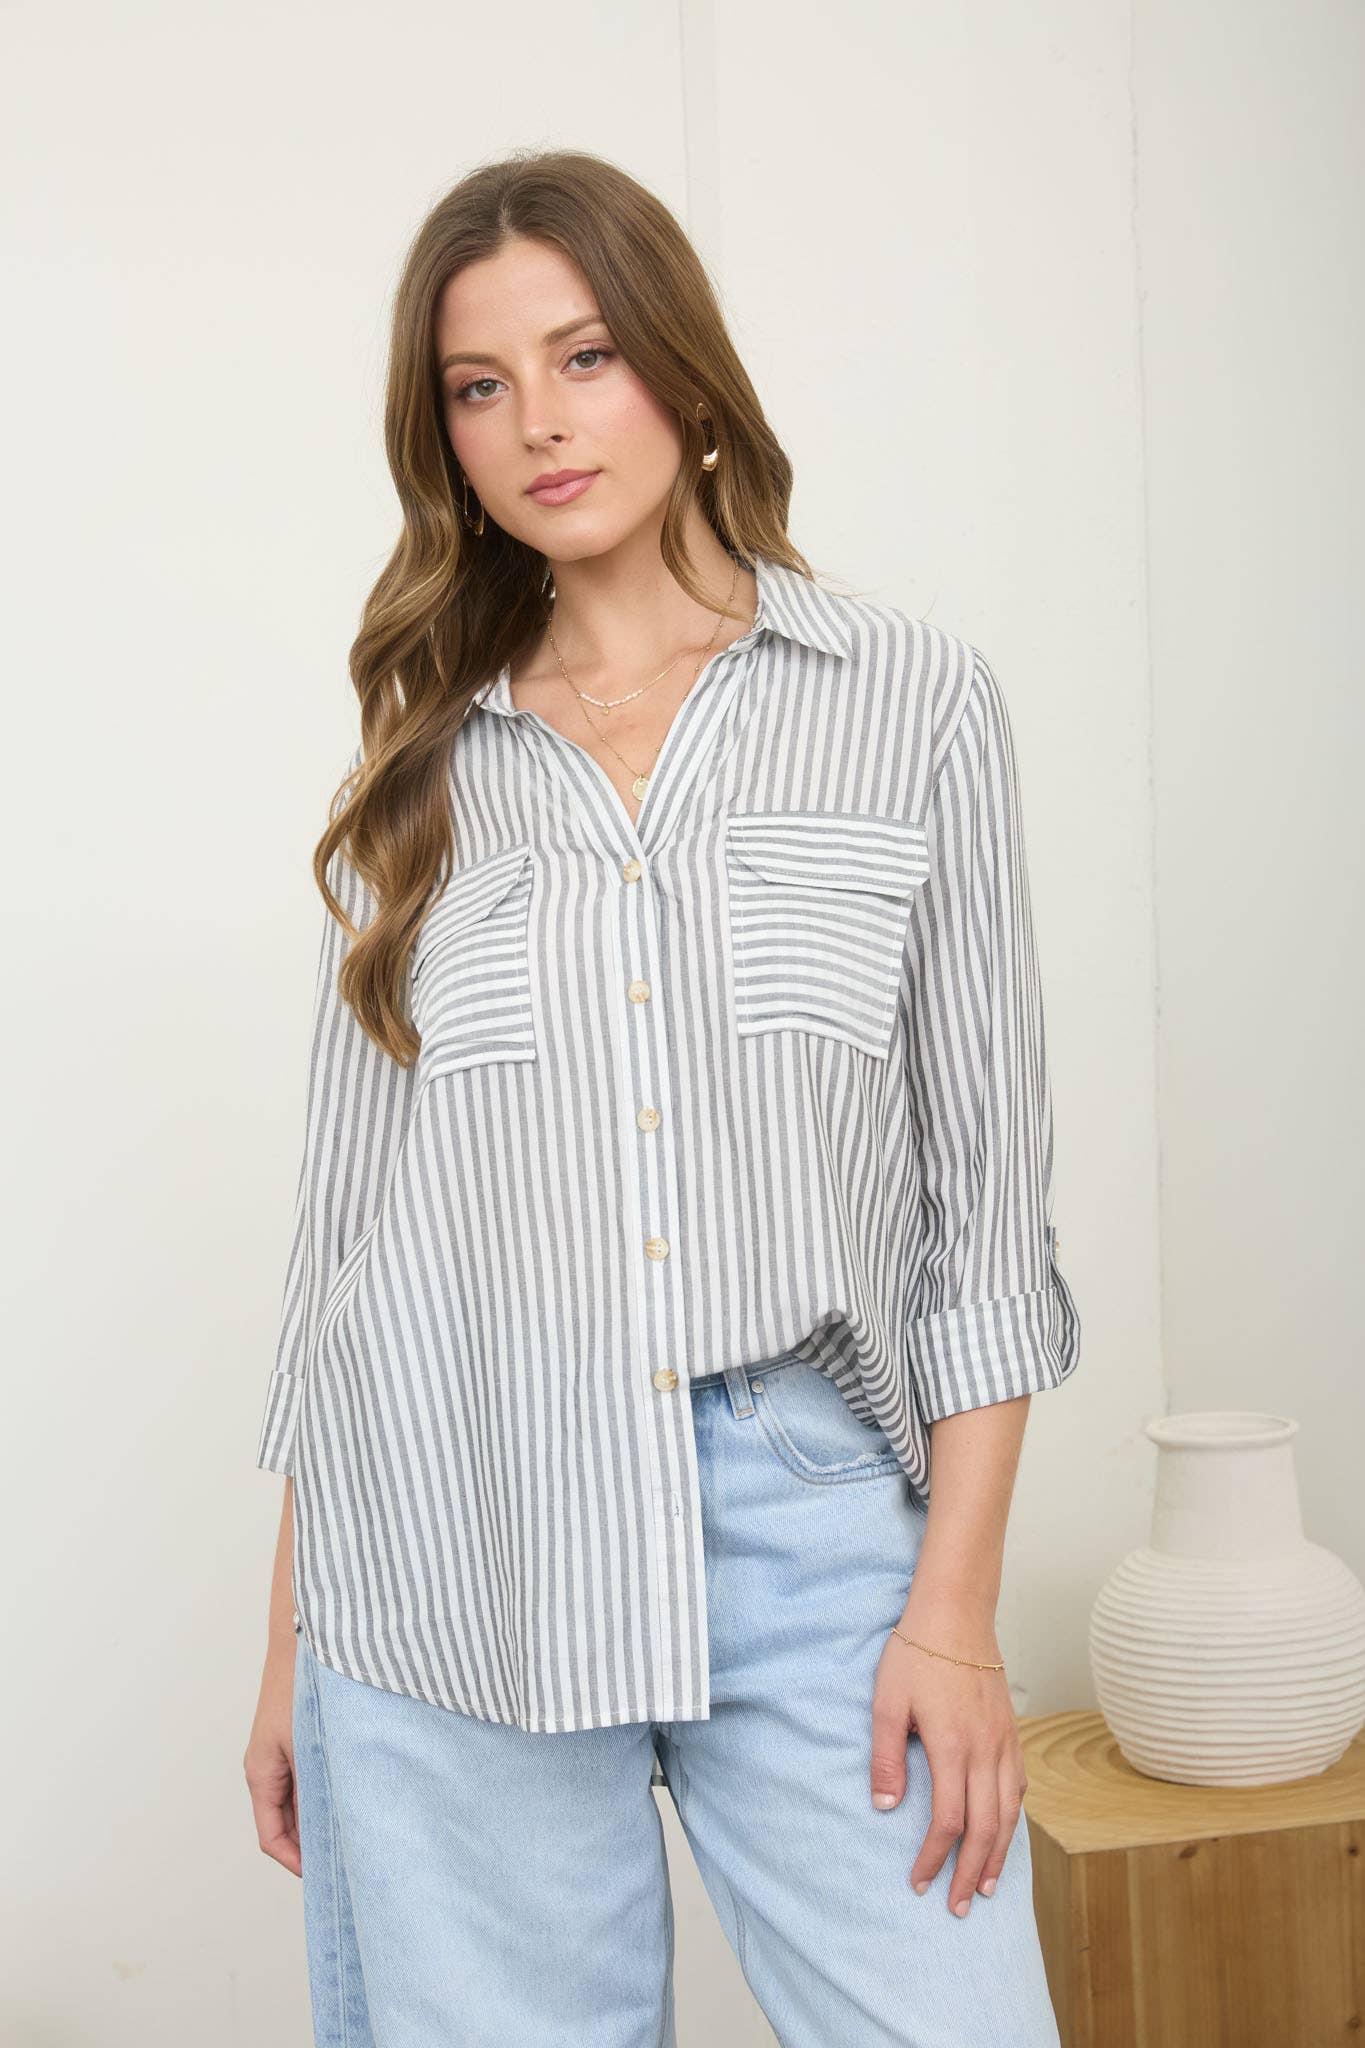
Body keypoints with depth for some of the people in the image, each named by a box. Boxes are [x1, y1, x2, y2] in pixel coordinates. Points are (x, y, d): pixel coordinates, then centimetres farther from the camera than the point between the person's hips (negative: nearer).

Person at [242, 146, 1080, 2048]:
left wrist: (956, 1602, -5)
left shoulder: (914, 701, 4)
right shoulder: (426, 764, 9)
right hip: (449, 1552, 2)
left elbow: (987, 1176, 2)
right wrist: (292, 1637, 10)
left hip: (806, 1519, -1)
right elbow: (348, 1199, 11)